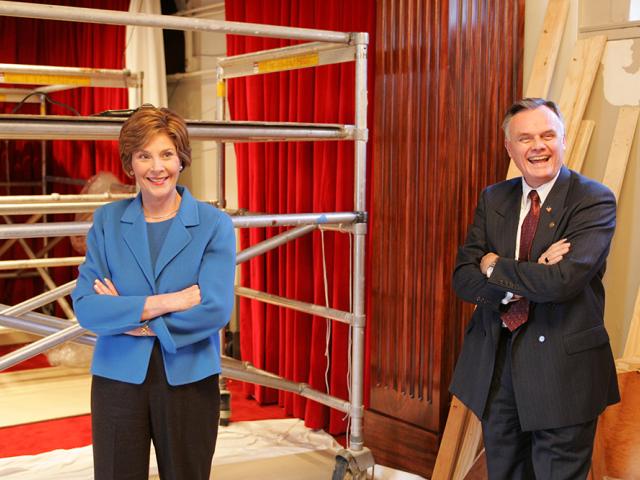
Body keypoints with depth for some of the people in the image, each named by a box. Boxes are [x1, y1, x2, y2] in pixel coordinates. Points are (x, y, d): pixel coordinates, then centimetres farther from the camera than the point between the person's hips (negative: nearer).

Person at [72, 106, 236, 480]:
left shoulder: (215, 224, -4)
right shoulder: (107, 221, 2)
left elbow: (216, 309, -15)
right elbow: (85, 305, -9)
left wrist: (130, 315, -11)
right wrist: (167, 301, -18)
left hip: (189, 381, -1)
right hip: (118, 379, 1)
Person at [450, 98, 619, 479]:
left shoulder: (594, 200, -11)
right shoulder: (494, 199, 5)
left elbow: (563, 280, -25)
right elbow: (464, 279, -2)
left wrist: (496, 267, -11)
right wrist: (526, 280, -19)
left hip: (562, 372, -5)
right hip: (495, 364, 5)